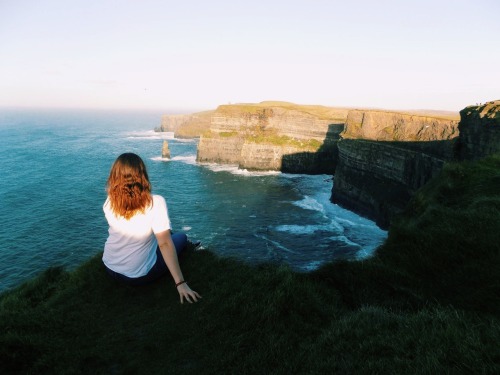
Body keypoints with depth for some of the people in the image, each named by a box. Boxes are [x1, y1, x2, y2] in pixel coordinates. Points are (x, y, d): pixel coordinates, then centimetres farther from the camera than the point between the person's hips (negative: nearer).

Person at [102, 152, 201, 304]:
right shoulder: (156, 202, -23)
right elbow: (165, 244, -26)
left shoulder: (109, 202, -10)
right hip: (138, 276, -5)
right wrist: (180, 283, -24)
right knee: (181, 237, 18)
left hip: (109, 268, 6)